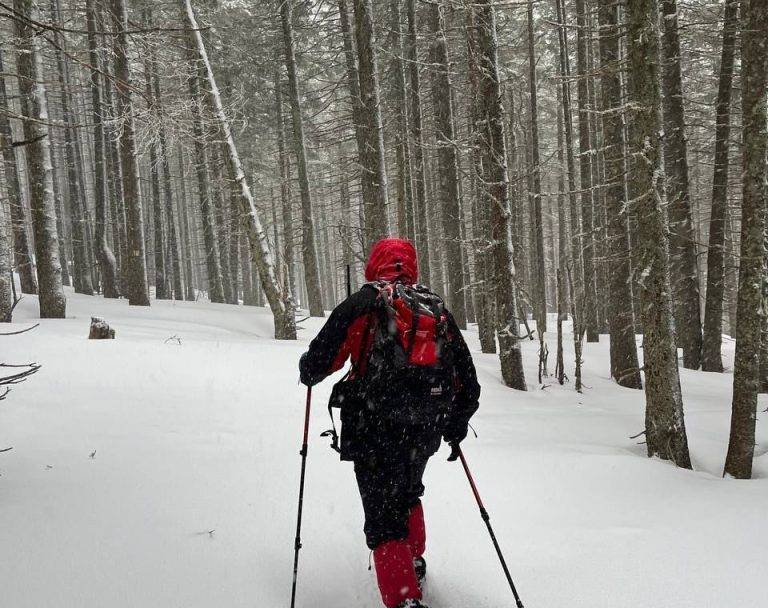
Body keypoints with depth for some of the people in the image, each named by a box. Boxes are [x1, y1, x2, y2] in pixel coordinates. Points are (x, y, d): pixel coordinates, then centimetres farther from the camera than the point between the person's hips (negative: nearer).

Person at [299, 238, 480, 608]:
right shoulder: (437, 309, 13)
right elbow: (467, 376, 16)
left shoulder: (362, 304, -3)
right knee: (407, 496, 30)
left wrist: (307, 372, 18)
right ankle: (413, 566, 46)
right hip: (425, 432, 6)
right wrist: (457, 424, 30)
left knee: (385, 521, -1)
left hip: (375, 432, -5)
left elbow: (321, 358, -7)